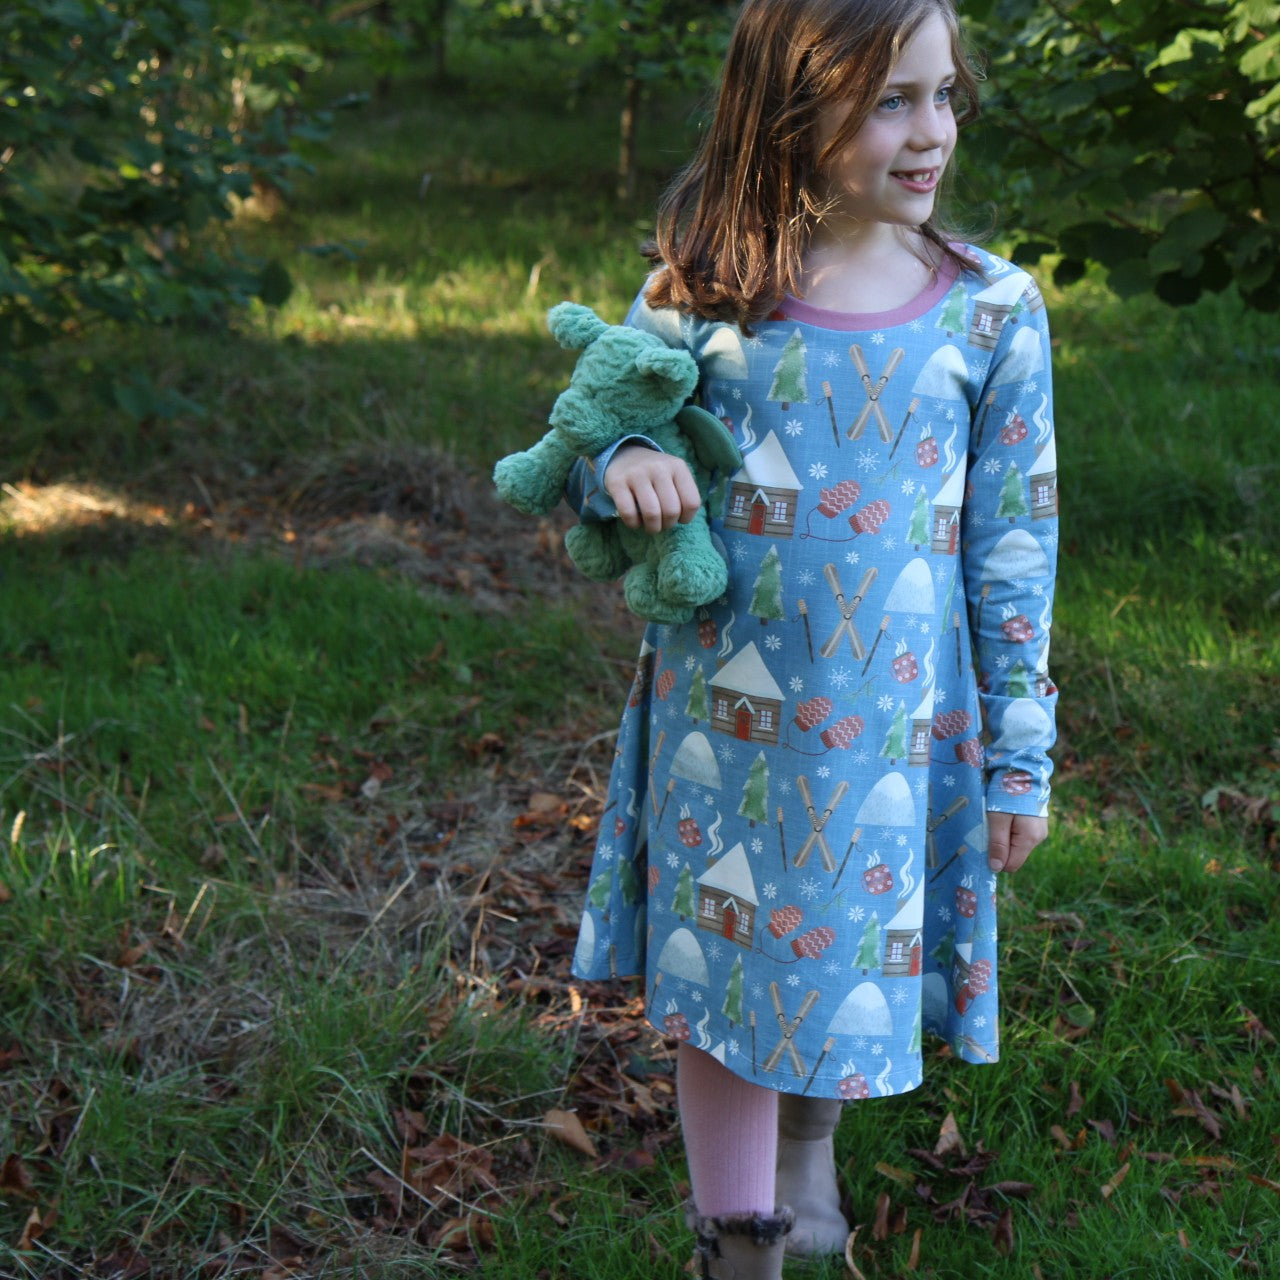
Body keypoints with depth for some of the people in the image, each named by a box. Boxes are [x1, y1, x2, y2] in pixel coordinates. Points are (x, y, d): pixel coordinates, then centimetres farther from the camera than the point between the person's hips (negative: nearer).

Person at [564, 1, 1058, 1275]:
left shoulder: (991, 309, -5)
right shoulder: (697, 292, -7)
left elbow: (1014, 539, 0)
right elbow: (594, 454, 5)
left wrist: (1019, 753, 2)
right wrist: (619, 468, -21)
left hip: (894, 726, 1)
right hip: (724, 712, -1)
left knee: (855, 956, 17)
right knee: (722, 975, 8)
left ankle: (810, 1142, 51)